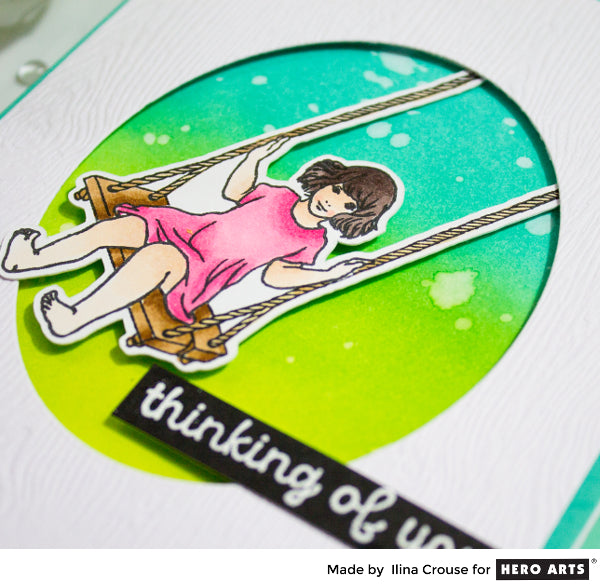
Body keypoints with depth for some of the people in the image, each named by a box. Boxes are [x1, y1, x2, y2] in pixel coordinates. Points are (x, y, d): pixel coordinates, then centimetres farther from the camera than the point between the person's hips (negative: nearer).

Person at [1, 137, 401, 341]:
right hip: (191, 228, 6)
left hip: (205, 273, -6)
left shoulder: (314, 242, 3)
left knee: (159, 257, -37)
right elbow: (234, 192, 26)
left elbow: (274, 276, -2)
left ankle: (72, 321, -40)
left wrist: (326, 275, -14)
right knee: (116, 228, -15)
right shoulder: (280, 196, 16)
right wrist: (255, 160, 12)